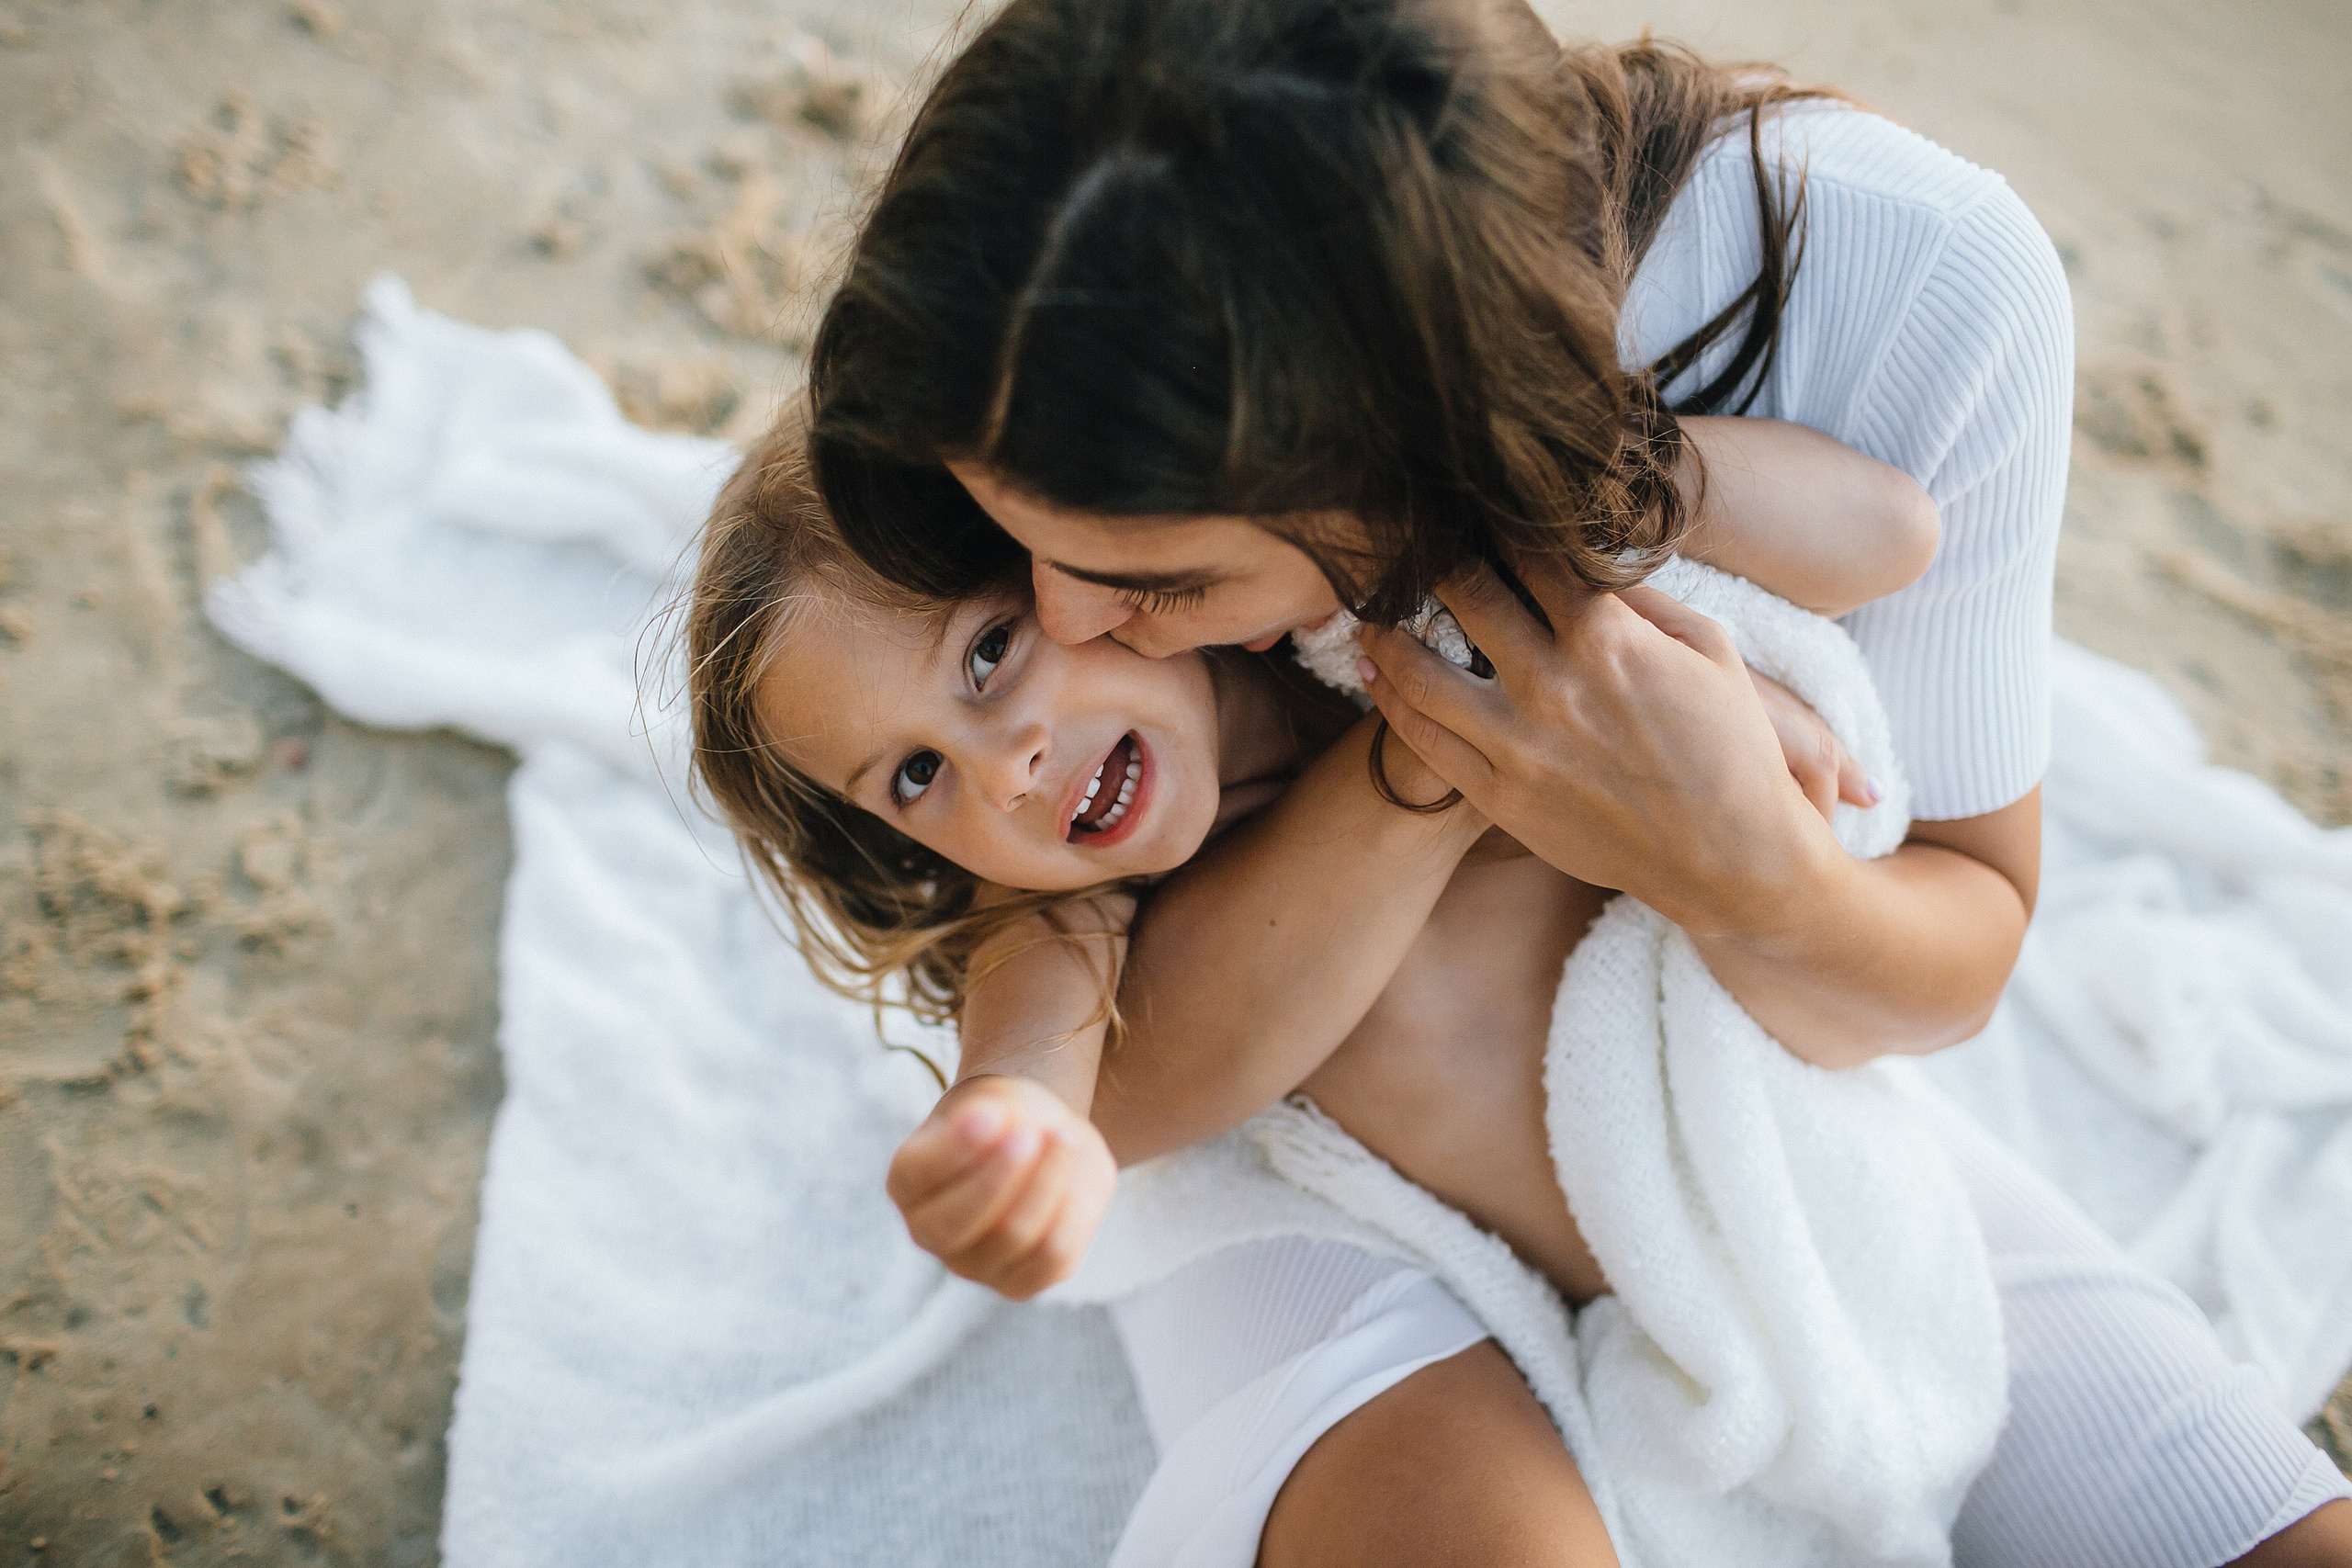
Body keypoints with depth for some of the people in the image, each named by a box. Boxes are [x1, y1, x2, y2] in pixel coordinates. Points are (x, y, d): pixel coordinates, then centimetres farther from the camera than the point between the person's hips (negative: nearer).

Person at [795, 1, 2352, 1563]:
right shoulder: (1144, 379, -25)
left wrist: (1747, 876, -36)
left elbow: (1958, 963, -14)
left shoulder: (1927, 285, -27)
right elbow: (1117, 1080, -24)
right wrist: (1433, 736, -38)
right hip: (1301, 1123, -1)